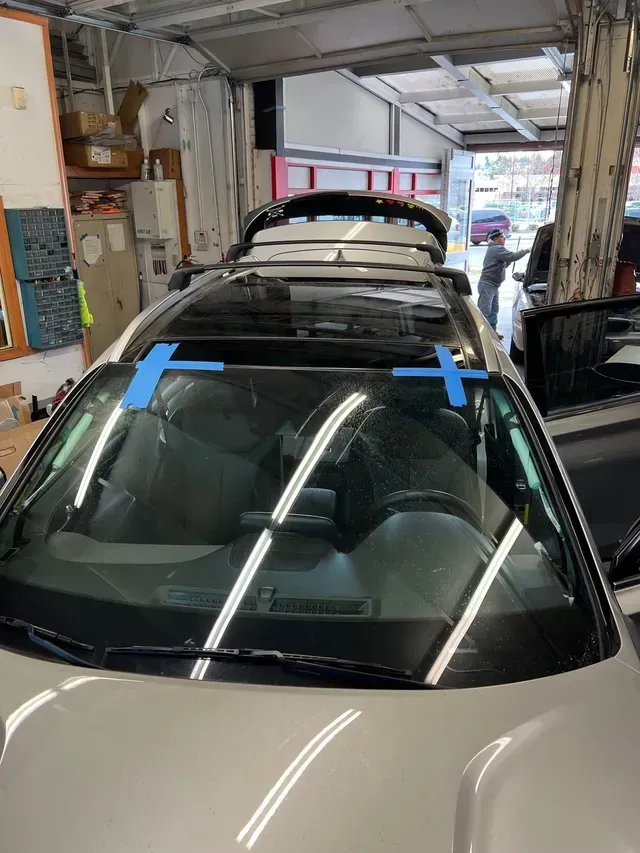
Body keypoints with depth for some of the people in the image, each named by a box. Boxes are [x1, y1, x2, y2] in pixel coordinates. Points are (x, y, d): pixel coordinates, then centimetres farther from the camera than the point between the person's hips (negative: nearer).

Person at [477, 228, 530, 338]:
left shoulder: (494, 249, 23)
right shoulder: (497, 248, -11)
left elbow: (502, 266, 28)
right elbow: (512, 256, -22)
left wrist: (508, 262, 12)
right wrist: (526, 251, -12)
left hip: (493, 285, 11)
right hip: (487, 285, -11)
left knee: (493, 310, 14)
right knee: (484, 311, -13)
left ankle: (492, 332, 21)